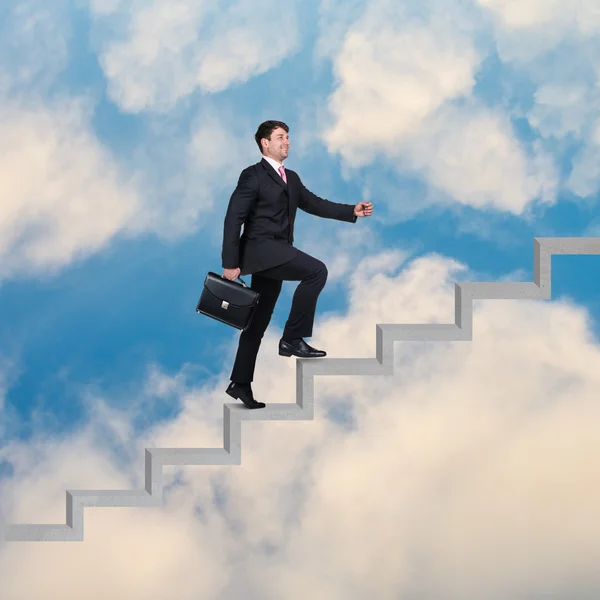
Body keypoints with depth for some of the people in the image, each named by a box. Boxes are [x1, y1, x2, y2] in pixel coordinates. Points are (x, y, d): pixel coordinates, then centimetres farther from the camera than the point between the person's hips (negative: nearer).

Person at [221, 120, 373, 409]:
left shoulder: (291, 178, 19)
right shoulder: (253, 175, -7)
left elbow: (315, 204, 15)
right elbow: (233, 219, -12)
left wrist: (352, 211, 3)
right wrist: (230, 263, -18)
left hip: (275, 255, 9)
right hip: (260, 248, -9)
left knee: (258, 322, 11)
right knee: (316, 270, -23)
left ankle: (240, 383, 17)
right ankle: (292, 339, -19)